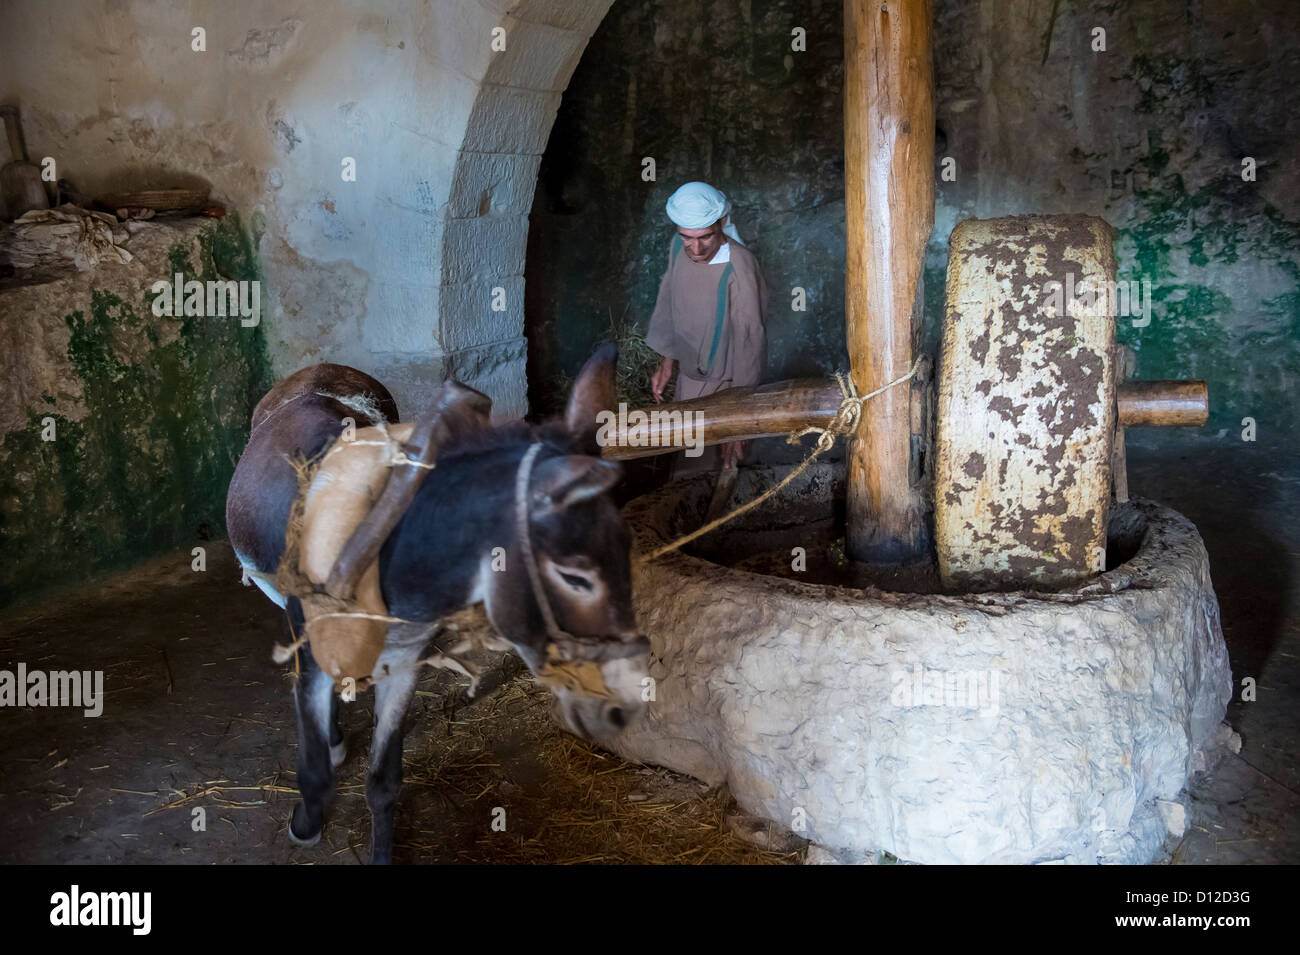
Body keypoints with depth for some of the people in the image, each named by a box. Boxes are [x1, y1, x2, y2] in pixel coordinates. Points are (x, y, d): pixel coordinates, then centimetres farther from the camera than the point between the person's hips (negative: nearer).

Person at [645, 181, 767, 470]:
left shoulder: (739, 267, -35)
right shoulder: (679, 246, -12)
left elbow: (748, 339, -31)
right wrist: (666, 362, 12)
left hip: (724, 381, -7)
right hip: (689, 372, 7)